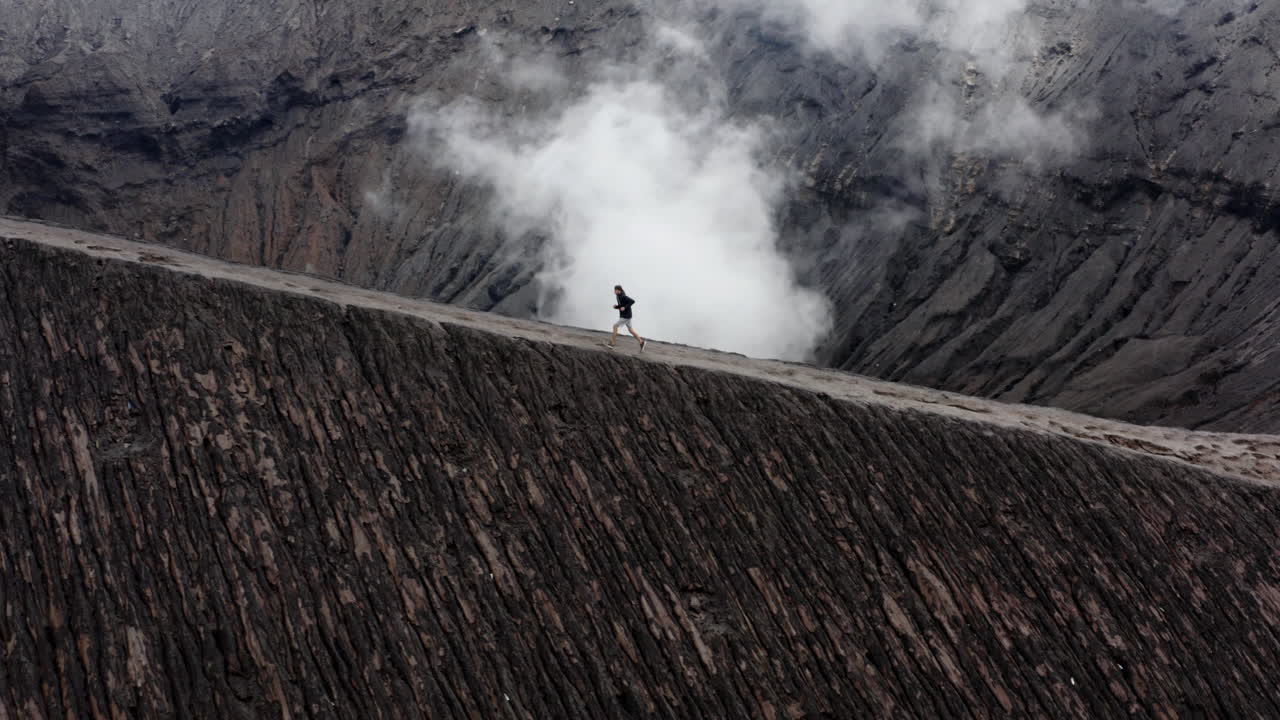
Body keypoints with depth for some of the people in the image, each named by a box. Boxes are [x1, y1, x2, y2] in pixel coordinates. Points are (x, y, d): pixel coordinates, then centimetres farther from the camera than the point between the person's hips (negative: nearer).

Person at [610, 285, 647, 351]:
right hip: (624, 315, 10)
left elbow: (632, 301, -25)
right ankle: (641, 342, 17)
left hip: (626, 316, -10)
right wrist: (616, 306, 1)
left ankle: (613, 342, 3)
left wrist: (625, 307, -26)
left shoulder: (623, 297, -20)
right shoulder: (619, 297, 9)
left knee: (615, 326, -6)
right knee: (630, 329, 13)